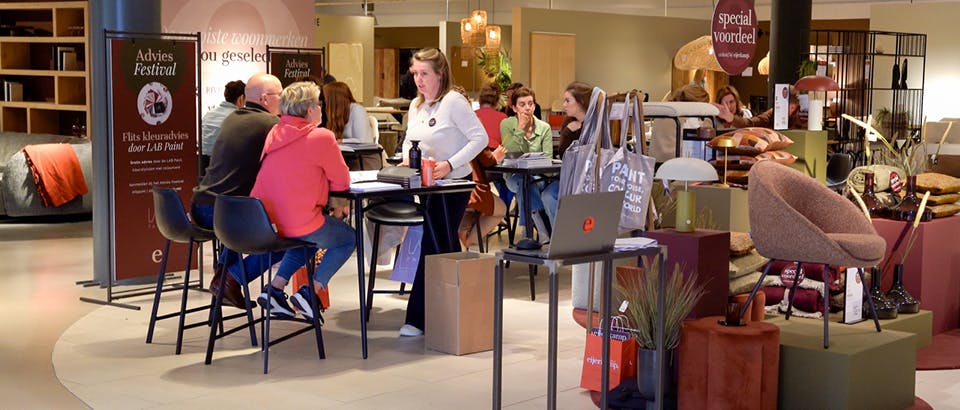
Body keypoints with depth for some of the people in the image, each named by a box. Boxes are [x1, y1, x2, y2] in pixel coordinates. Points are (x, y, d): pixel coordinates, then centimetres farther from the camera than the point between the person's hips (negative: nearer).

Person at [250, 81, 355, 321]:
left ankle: (275, 289, 20)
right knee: (349, 239, 20)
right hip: (299, 224, -7)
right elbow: (341, 180, -3)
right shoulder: (321, 137, -12)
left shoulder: (274, 133, 8)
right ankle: (309, 292, 6)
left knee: (306, 238, 36)